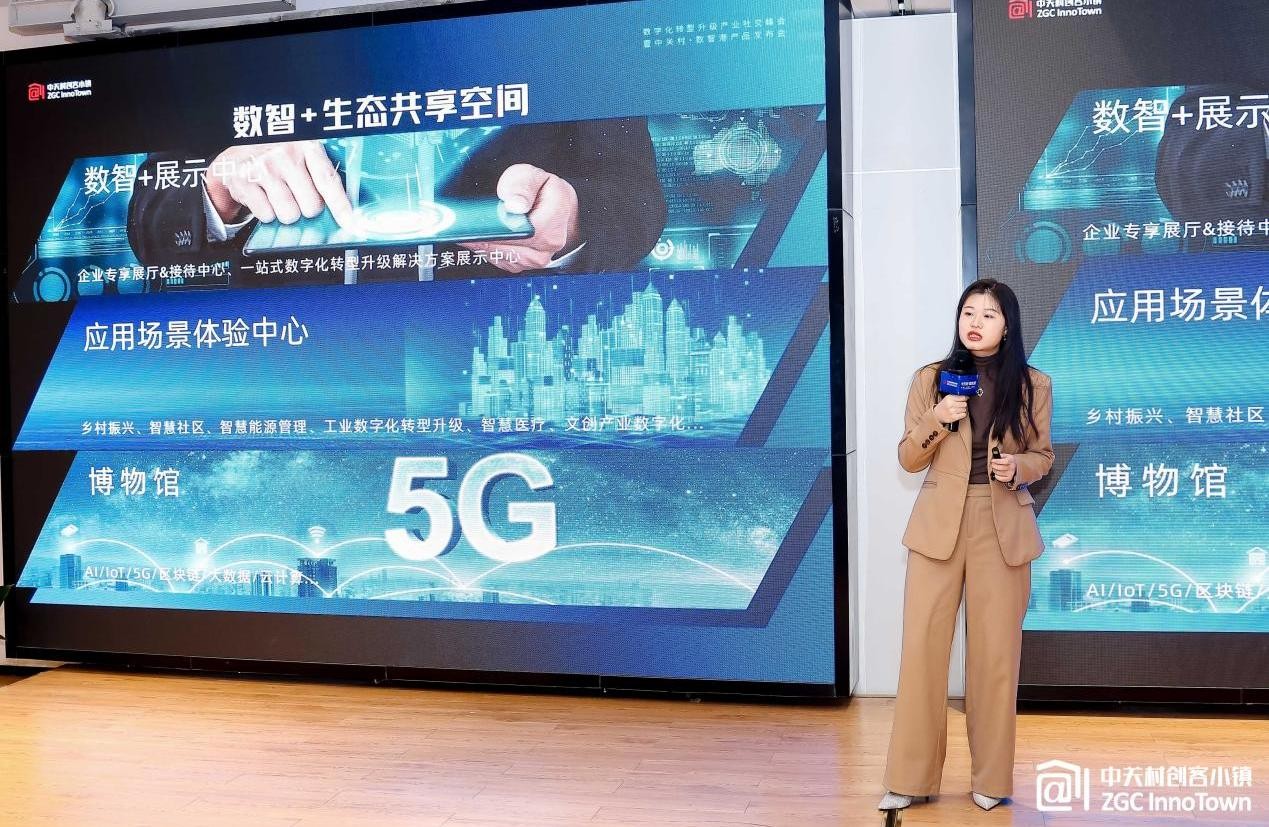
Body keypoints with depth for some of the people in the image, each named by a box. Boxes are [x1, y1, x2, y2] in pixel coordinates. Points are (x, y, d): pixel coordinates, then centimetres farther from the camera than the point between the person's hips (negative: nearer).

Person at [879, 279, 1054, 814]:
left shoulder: (1033, 385, 2)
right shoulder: (930, 379, 3)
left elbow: (1043, 457, 10)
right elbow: (908, 460, 4)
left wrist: (1019, 467, -12)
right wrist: (935, 422, -14)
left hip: (1003, 528, 0)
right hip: (938, 524, 0)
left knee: (996, 651, 4)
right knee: (922, 647, -1)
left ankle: (991, 779, 19)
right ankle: (912, 778, 10)